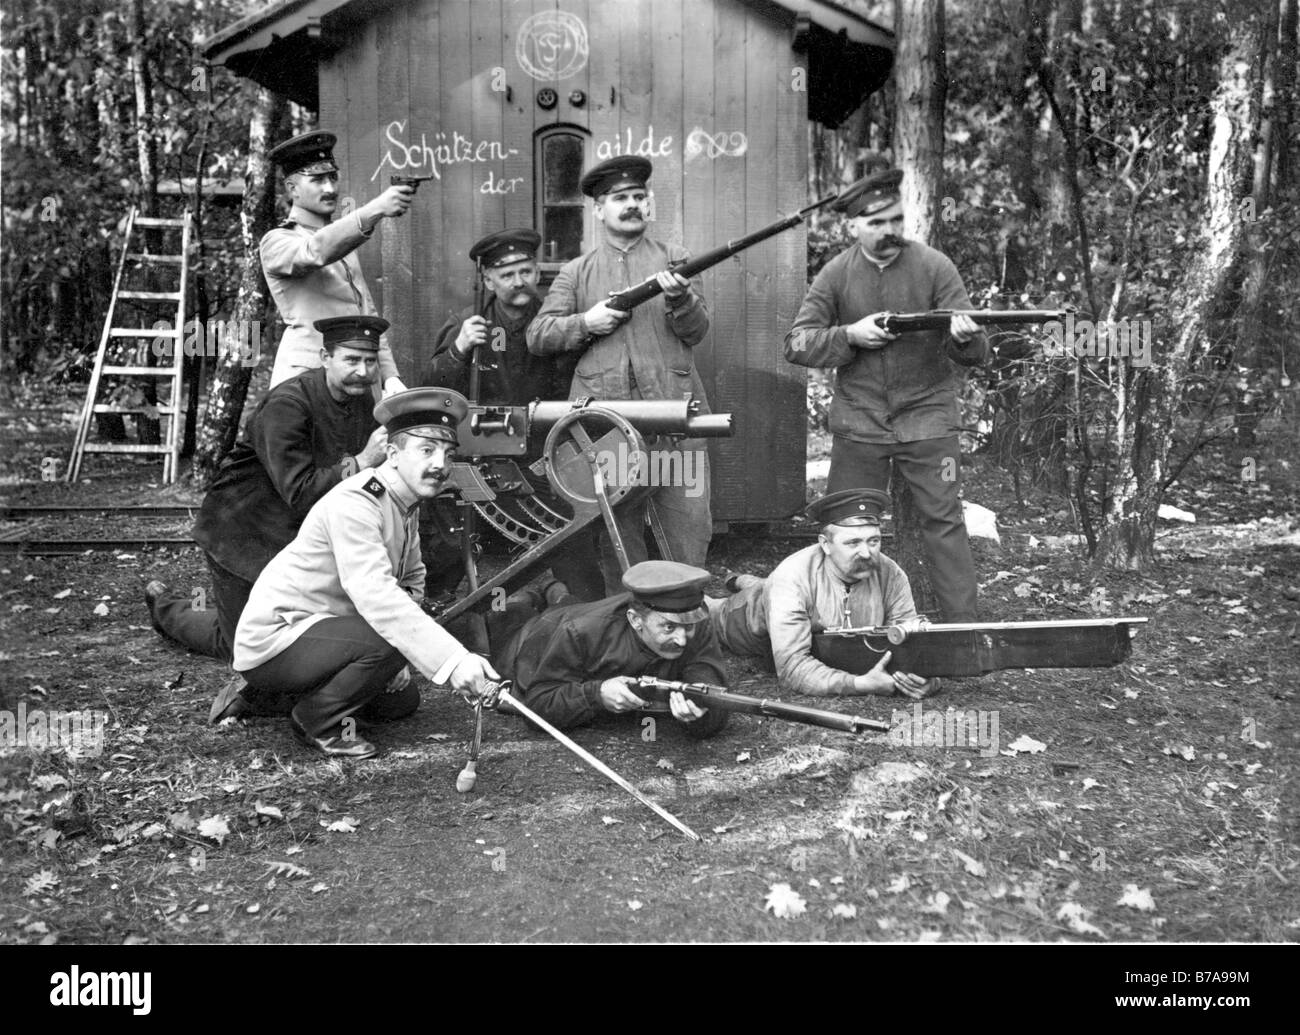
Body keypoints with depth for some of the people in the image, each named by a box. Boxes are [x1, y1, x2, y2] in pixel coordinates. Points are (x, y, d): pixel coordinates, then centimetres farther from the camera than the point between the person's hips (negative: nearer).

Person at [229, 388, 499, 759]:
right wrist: (453, 659, -46)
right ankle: (316, 721, -7)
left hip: (317, 628, 10)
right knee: (389, 640, -30)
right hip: (273, 641, -10)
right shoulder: (354, 503, -26)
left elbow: (412, 579, 16)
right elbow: (376, 596, -39)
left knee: (401, 700, 20)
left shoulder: (404, 503, 4)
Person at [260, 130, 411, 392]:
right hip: (306, 376, -6)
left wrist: (389, 375, 10)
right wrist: (374, 210, -33)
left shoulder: (344, 243, 24)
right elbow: (315, 253, -22)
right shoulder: (276, 242, 2)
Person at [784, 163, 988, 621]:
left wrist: (963, 337, -32)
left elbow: (974, 352, -7)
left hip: (927, 417, -1)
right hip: (858, 424, 2)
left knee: (944, 523, 0)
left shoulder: (934, 266, -5)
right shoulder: (837, 274, -1)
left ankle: (963, 627, 10)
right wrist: (851, 335, -18)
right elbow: (795, 344, -3)